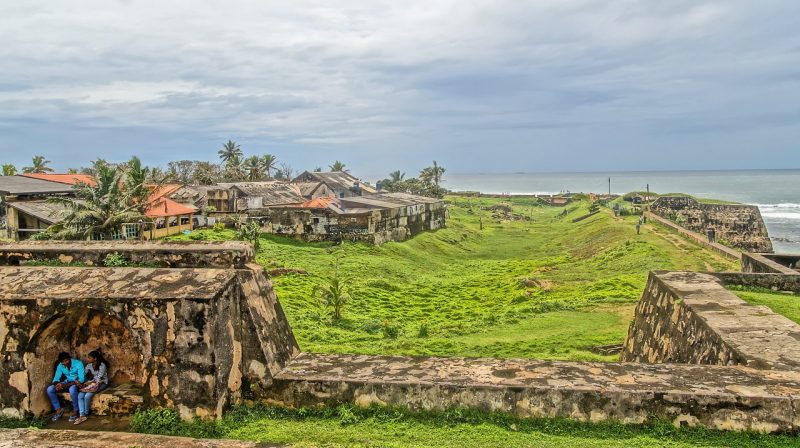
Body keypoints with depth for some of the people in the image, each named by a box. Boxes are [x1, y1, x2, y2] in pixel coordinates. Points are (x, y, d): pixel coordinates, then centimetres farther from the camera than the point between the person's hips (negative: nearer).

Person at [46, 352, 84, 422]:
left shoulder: (78, 363, -21)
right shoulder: (60, 366, -4)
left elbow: (81, 379, -26)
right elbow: (56, 378, -1)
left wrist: (65, 385, -33)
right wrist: (57, 384, -28)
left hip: (77, 383, -6)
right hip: (67, 382, 6)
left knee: (72, 389, -40)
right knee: (50, 389, -16)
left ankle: (75, 411, -23)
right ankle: (58, 409, -3)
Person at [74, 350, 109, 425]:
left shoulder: (102, 365, -16)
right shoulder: (89, 365, 6)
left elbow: (99, 378, -18)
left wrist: (89, 382, -22)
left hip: (102, 383, -7)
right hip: (93, 382, 7)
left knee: (87, 396, -28)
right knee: (80, 395, -20)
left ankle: (86, 414, -9)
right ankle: (82, 415, -25)